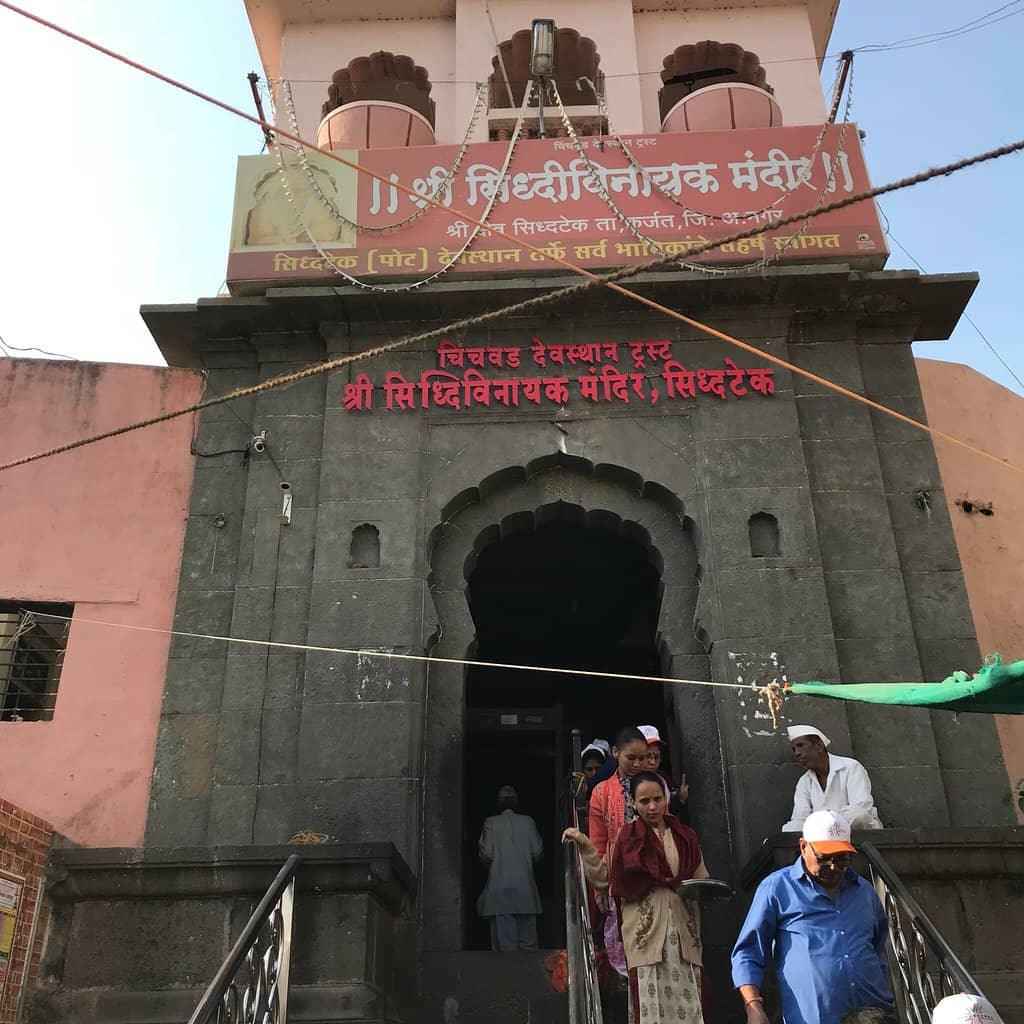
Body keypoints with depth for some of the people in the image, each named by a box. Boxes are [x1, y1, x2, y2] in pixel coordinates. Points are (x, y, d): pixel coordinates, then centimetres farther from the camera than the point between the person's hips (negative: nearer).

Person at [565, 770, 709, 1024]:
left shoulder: (685, 836, 12)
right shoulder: (628, 837, 4)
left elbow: (702, 881, 18)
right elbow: (604, 879, 2)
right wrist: (586, 847, -6)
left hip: (683, 931, 3)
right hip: (646, 930, -3)